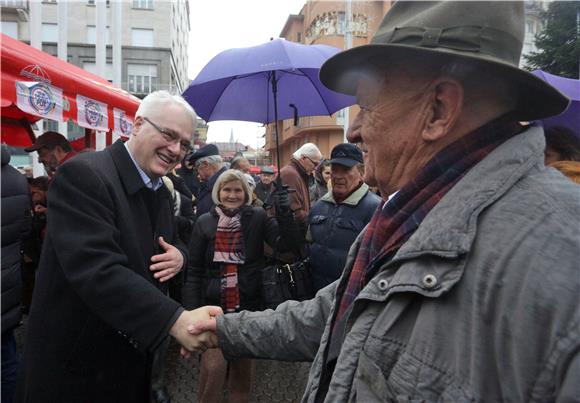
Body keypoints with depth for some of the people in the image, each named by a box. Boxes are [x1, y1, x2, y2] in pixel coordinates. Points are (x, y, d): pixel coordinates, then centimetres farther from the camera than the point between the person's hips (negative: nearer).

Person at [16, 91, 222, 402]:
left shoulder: (161, 191, 5)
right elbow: (98, 270, -32)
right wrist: (176, 320, -39)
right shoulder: (83, 175, -21)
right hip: (79, 359, -7)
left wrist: (179, 255, -9)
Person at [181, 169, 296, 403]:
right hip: (214, 306, 0)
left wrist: (284, 212, -29)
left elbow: (283, 244, -15)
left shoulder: (258, 217, -1)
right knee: (213, 367, -6)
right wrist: (191, 309, -4)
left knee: (244, 367, 14)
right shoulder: (205, 222, 0)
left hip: (248, 306, 1)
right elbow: (194, 270, 2)